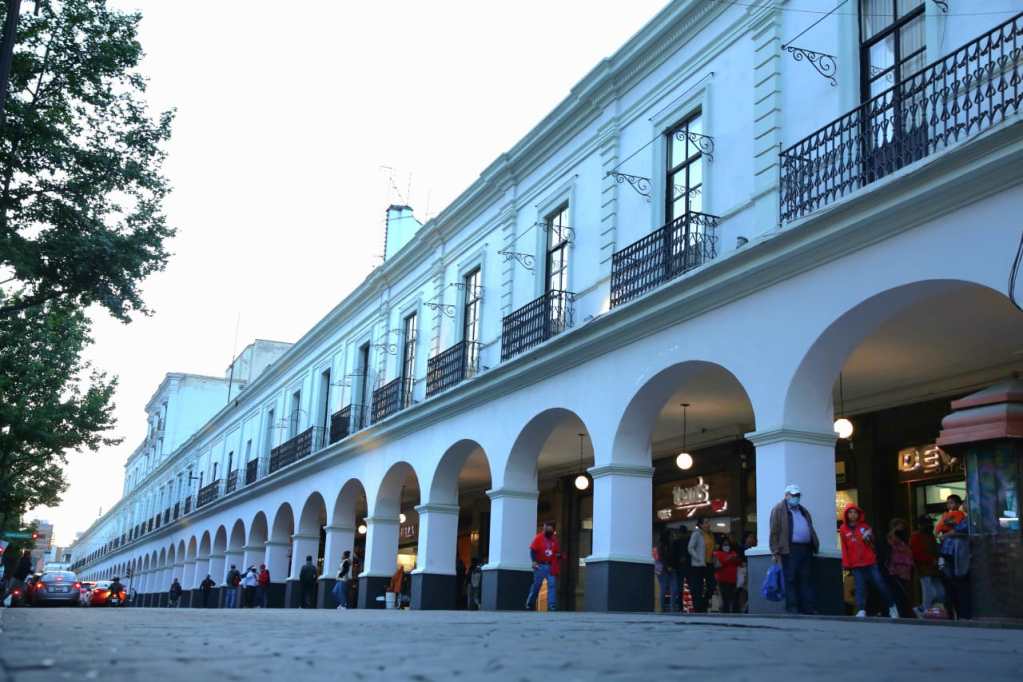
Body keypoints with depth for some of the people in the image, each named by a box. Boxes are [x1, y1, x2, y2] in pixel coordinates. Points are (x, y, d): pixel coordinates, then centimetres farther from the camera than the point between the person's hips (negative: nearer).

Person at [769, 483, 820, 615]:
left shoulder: (804, 511, 24)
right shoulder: (779, 510, 1)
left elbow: (810, 529, 26)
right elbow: (774, 532, -6)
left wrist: (815, 545, 14)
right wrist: (775, 552, -11)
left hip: (806, 549, 7)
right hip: (790, 550, -7)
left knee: (807, 580, 5)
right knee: (791, 580, -5)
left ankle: (809, 608, 6)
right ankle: (792, 609, -4)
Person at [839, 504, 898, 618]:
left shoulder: (864, 526, 7)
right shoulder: (843, 529, 3)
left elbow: (872, 542, 13)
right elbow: (844, 548, 3)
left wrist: (868, 538, -10)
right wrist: (846, 564, -2)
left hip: (870, 562, 1)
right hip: (856, 565, -1)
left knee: (880, 584, 2)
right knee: (860, 587, -9)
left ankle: (892, 606, 18)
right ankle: (861, 611, -13)